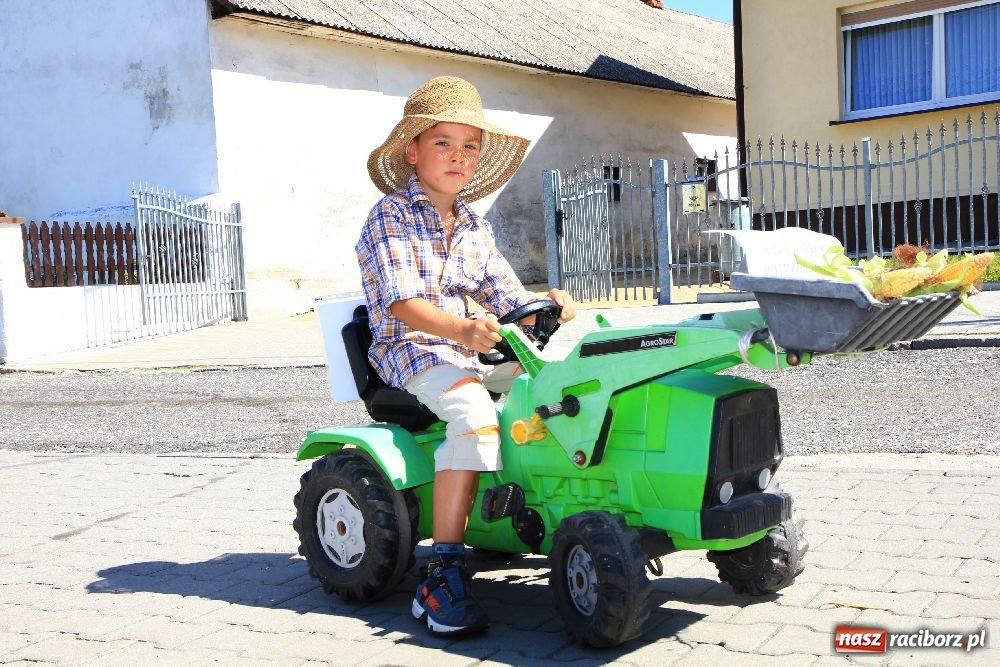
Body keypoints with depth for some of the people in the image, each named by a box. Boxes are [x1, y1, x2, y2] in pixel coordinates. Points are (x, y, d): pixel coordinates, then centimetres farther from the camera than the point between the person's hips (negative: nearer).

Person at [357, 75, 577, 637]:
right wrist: (463, 329, -35)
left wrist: (544, 305, -9)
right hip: (410, 351, -7)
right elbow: (403, 303, -17)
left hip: (470, 350, 7)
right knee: (475, 413, -35)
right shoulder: (391, 216, -4)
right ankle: (443, 575, -32)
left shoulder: (474, 225, 17)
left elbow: (507, 299, 15)